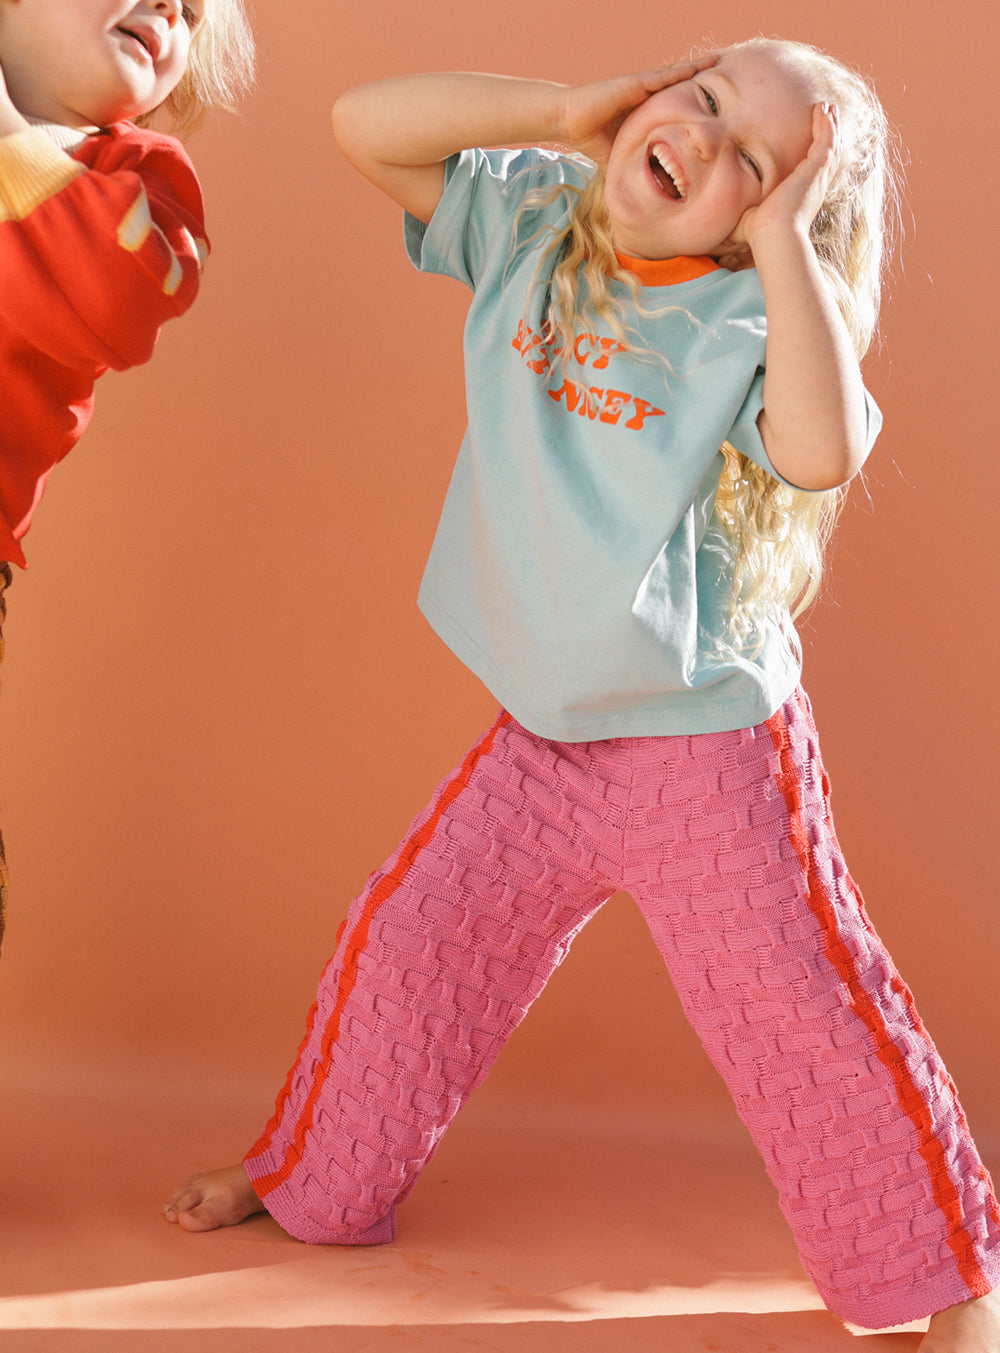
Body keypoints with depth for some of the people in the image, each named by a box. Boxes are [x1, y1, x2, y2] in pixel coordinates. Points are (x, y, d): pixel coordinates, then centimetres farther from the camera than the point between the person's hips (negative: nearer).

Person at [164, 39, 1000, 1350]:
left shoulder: (745, 320, -18)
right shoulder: (527, 221, -1)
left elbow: (823, 449, -38)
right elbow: (366, 124, -5)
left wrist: (783, 232, -31)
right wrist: (561, 111, -13)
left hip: (708, 743, -5)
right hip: (544, 735, 6)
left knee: (802, 1014, 1)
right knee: (406, 944, 15)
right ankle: (310, 1179, 39)